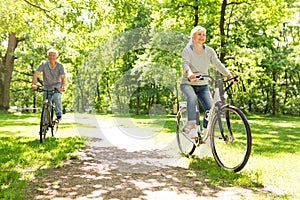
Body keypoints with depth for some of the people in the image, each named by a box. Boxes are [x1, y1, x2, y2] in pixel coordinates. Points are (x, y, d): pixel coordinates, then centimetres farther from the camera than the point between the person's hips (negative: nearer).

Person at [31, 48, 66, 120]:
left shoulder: (60, 66, -12)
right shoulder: (43, 64, -10)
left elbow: (63, 77, -23)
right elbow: (36, 74, -18)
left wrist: (62, 87, -41)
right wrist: (34, 84, -36)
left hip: (57, 87, -2)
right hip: (47, 88, 2)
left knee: (56, 98, -30)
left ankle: (59, 114, -9)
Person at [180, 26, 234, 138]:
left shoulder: (209, 51, 0)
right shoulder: (187, 50, -8)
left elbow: (218, 64, -11)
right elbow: (185, 63, -27)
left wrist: (229, 76, -27)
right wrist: (189, 73, -49)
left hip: (203, 85, 3)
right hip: (187, 84, -3)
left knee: (210, 109, -13)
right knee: (192, 97, -36)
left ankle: (205, 132, 10)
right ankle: (192, 127, -32)